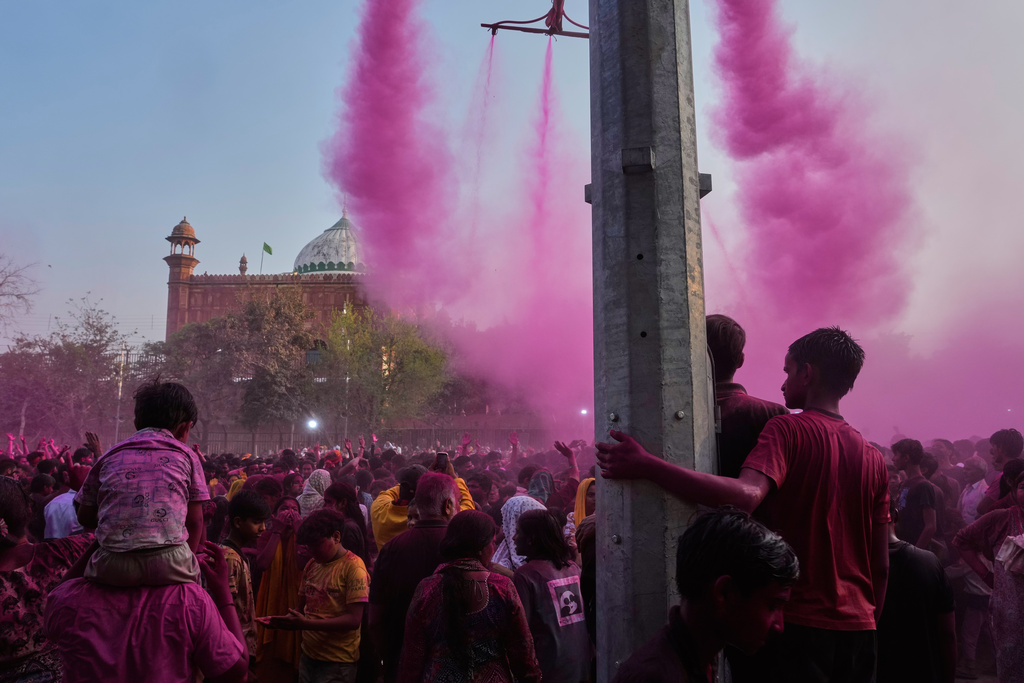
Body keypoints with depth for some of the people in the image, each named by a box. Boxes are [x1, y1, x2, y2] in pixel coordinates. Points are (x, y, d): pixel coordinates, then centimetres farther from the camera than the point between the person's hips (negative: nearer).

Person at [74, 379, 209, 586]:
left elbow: (85, 518, 19)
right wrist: (186, 563, 19)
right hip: (169, 568, -2)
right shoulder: (186, 455, 9)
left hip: (112, 569, 2)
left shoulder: (110, 456, 15)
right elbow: (195, 521, 8)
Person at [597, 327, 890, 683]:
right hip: (859, 630, 6)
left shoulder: (788, 430, -12)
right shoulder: (873, 458, 7)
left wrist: (647, 465, -33)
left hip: (796, 626, -6)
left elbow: (746, 496, -31)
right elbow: (881, 565, 9)